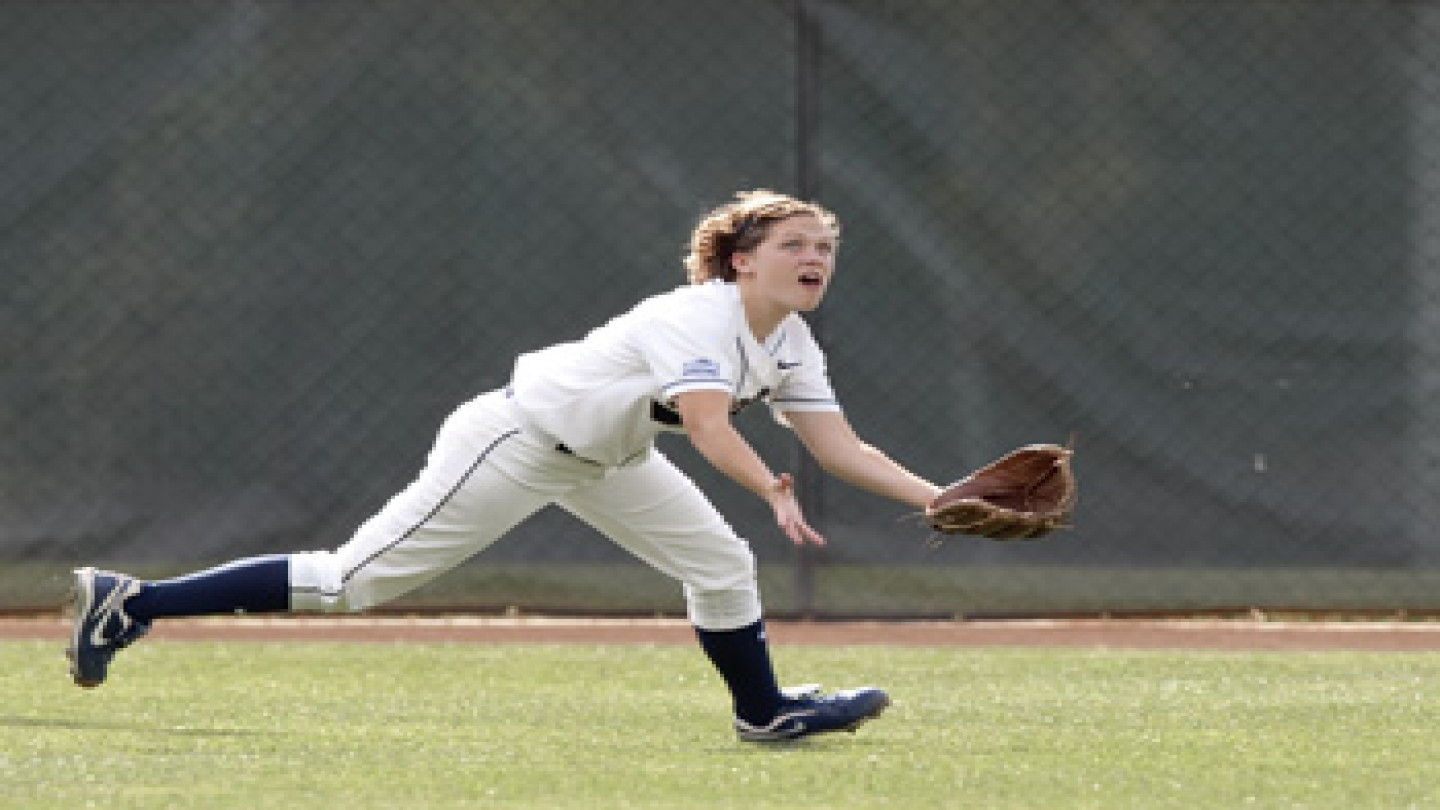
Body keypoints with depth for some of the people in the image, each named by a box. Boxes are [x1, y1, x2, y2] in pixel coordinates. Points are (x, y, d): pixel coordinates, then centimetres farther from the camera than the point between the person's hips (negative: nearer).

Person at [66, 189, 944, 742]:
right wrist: (772, 491, -53)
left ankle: (764, 712, 30)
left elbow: (843, 449, 0)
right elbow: (710, 427, -40)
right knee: (348, 583, -10)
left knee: (721, 563, 7)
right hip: (516, 443, -9)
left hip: (597, 459, 9)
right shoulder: (699, 318, -26)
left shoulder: (791, 348, 2)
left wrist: (937, 496, -11)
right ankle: (130, 606, -6)